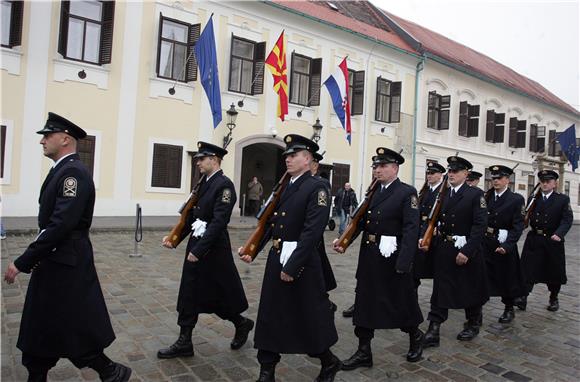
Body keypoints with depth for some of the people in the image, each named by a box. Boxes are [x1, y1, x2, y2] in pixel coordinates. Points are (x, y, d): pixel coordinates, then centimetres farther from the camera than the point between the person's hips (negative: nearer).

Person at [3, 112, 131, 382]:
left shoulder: (74, 172, -19)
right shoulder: (61, 170, 13)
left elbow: (62, 225, -26)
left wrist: (23, 262, -22)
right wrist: (33, 259, 15)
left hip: (66, 266, -10)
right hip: (53, 262, 10)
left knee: (75, 331, 3)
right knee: (39, 328, 18)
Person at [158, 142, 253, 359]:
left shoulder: (224, 185, -15)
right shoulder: (203, 183, 10)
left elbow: (219, 222, -21)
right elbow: (191, 217, 13)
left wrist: (199, 250, -23)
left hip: (214, 249, -8)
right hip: (195, 246, 8)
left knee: (220, 295, 8)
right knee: (189, 294, 10)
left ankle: (242, 324, 33)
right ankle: (184, 343, 21)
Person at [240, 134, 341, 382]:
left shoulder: (317, 188, -12)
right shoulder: (283, 187, 12)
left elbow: (312, 232, -20)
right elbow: (270, 223, 13)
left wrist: (292, 266, -22)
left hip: (302, 264, -7)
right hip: (275, 261, 7)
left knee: (310, 318, 8)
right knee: (269, 316, 11)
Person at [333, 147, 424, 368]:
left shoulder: (407, 193, -9)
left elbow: (411, 229, -17)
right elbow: (361, 221, 7)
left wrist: (403, 263, -24)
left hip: (393, 259, -6)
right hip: (368, 257, 6)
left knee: (402, 301, 12)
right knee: (364, 302, 9)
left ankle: (415, 337, 40)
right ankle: (364, 352, 22)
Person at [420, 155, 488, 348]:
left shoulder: (475, 194, -8)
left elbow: (480, 225, -14)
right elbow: (436, 221, 9)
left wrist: (467, 251, -20)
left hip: (467, 251, -4)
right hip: (442, 250, 4)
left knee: (470, 288, 14)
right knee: (440, 290, 4)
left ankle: (473, 325, 37)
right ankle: (433, 331, 8)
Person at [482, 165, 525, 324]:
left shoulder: (516, 199, -5)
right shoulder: (486, 197, 6)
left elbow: (518, 226, -11)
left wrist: (507, 245, -20)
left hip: (504, 246, -3)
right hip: (484, 244, 3)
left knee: (506, 278, 10)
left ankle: (509, 309, 29)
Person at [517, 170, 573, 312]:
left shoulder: (563, 199, 1)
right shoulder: (533, 199, 8)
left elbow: (567, 219, -10)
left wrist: (559, 233, -26)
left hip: (553, 240, -1)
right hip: (534, 240, 1)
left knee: (554, 271, 10)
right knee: (528, 268, -5)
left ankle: (554, 299, 28)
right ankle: (523, 297, -4)